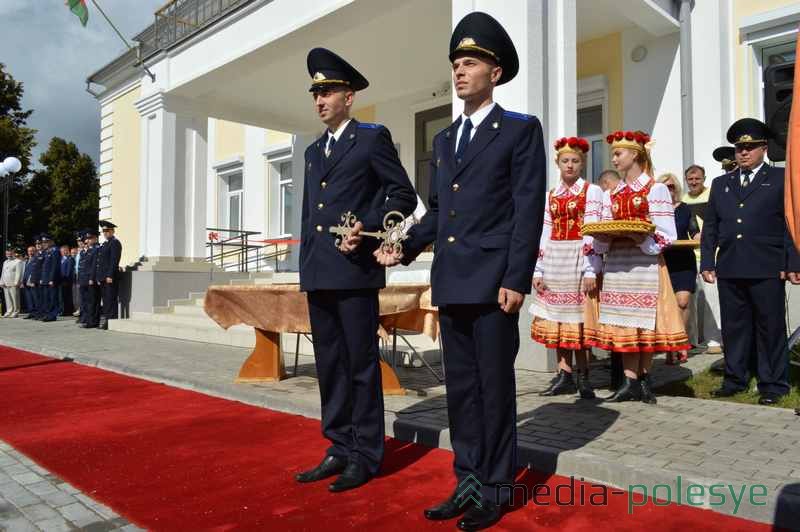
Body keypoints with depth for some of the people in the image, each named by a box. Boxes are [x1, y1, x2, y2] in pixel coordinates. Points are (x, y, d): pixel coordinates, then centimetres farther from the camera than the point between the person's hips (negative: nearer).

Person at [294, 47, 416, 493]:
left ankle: (366, 456, 10)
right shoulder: (314, 151, 21)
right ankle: (340, 449, 21)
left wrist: (367, 228, -15)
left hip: (355, 270, -7)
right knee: (330, 365, 10)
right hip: (318, 274, 7)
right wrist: (306, 266, 16)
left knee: (361, 363, -1)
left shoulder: (373, 138, 1)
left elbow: (404, 195, -2)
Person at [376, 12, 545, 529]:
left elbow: (529, 210, -8)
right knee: (461, 387, 13)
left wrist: (516, 279, -15)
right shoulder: (444, 138, 19)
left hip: (493, 281, -6)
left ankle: (495, 489, 18)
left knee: (495, 386, 3)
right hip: (450, 282, 7)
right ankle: (468, 482, 26)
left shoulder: (521, 130, 0)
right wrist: (404, 248, 5)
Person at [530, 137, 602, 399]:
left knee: (579, 317, -2)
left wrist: (590, 269, -15)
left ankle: (582, 375, 9)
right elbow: (544, 234, 9)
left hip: (579, 259, -4)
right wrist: (538, 269, 3)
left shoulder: (591, 191, 1)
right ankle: (565, 375, 12)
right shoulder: (550, 195, 13)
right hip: (554, 260, 4)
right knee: (556, 317, 5)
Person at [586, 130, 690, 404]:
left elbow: (666, 235, -7)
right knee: (623, 320, 2)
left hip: (646, 262, -5)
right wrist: (602, 236, -8)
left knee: (646, 320, -1)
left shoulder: (656, 190, 0)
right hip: (617, 263, 5)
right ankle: (631, 381, 6)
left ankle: (644, 377, 11)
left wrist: (642, 237, -22)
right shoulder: (611, 195, 16)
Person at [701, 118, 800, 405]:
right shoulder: (721, 183, 17)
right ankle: (735, 379, 19)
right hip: (729, 269, 4)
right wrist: (708, 263, 6)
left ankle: (773, 384, 14)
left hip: (767, 269, -3)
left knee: (770, 327, 3)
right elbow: (710, 227, 14)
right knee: (733, 327, 8)